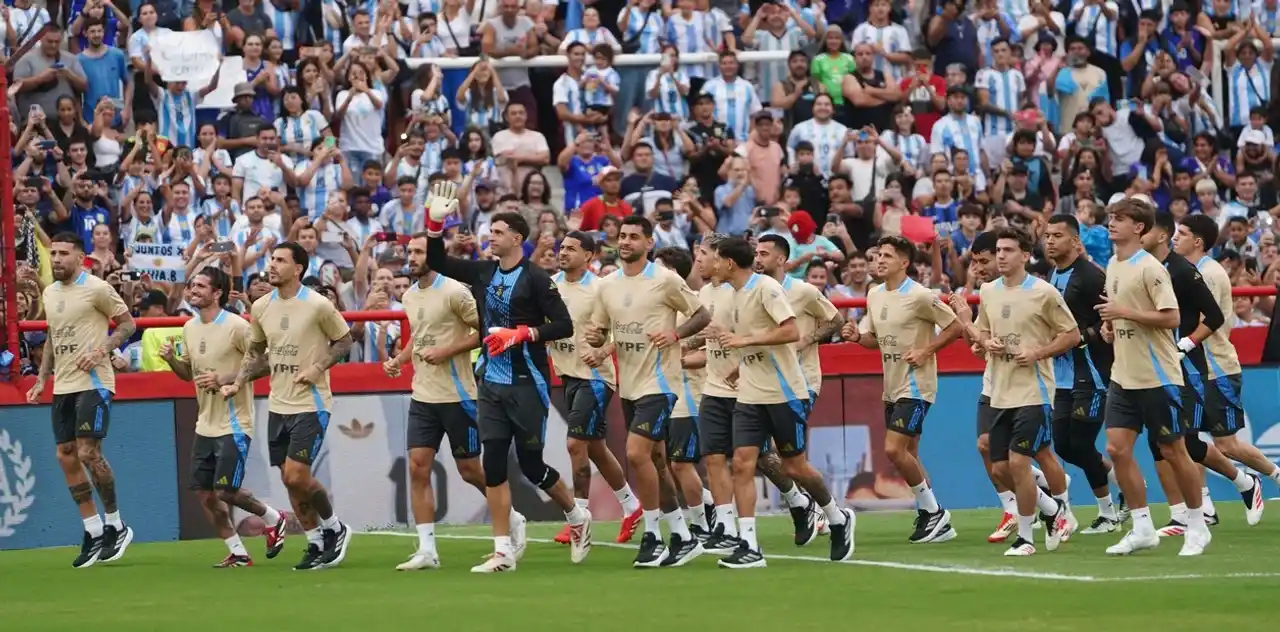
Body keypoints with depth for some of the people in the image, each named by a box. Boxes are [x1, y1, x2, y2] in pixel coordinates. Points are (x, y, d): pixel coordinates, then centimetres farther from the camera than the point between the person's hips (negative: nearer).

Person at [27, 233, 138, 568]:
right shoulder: (49, 293, 14)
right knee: (67, 456, 2)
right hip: (62, 387, 7)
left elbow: (128, 324, -4)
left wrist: (100, 350, -18)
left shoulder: (96, 288, -8)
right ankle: (93, 532, 10)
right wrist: (41, 379, 17)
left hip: (93, 382, -7)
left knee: (88, 453, -14)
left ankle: (115, 525, 2)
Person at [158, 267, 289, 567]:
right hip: (205, 425, 8)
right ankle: (237, 553, 16)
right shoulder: (190, 328, 8)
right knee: (205, 493, 4)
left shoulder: (236, 326, -14)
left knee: (225, 491, -11)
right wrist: (171, 359, -2)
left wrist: (224, 380, -22)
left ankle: (273, 519, 16)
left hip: (234, 424, -8)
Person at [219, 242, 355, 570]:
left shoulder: (318, 306, -12)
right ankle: (317, 544, 19)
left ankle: (334, 528, 9)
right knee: (290, 480, 6)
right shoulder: (261, 307, 5)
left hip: (310, 404, -6)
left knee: (297, 476, -14)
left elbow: (344, 341, -1)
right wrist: (237, 382, 6)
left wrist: (318, 367, -15)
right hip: (278, 405, 6)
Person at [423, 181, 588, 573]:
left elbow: (564, 325, -12)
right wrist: (435, 221, 1)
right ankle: (503, 551, 2)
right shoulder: (483, 273, 8)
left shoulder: (534, 278, -10)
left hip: (527, 383, -6)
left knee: (532, 465, 1)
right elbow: (436, 262, 14)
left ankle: (577, 517, 27)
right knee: (493, 464, -1)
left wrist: (521, 334, -20)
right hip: (491, 383, 6)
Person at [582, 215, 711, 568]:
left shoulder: (665, 281, -9)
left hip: (658, 383, -7)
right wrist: (594, 338, -7)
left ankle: (652, 536, -7)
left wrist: (675, 333, -20)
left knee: (636, 454, -18)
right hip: (628, 386, 7)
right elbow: (599, 332, 16)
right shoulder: (607, 286, 9)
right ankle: (682, 537, 19)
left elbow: (701, 316, -4)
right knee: (653, 462, 10)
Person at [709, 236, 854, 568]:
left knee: (794, 466, 2)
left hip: (784, 392, -7)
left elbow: (791, 331, -23)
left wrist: (745, 340, -23)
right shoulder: (736, 294, 12)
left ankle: (838, 519, 27)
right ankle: (748, 546, -10)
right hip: (750, 394, 7)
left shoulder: (765, 287, -13)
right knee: (742, 464, -7)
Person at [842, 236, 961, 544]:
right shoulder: (874, 295, 9)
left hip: (915, 385, -9)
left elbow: (954, 326, -11)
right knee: (907, 455, 11)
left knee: (894, 449, -17)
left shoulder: (919, 296, -15)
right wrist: (857, 336, -1)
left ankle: (932, 511, -2)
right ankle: (936, 522, 20)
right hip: (892, 387, 9)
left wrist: (925, 351, -18)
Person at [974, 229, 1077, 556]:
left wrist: (1037, 353, -17)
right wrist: (988, 343, -1)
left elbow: (1071, 335, -4)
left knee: (1018, 462, -13)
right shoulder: (988, 292, 9)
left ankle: (1025, 537, 2)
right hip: (1000, 393, 7)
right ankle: (1052, 509, 30)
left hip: (1033, 392, -7)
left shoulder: (1043, 293, -9)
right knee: (1000, 468, 7)